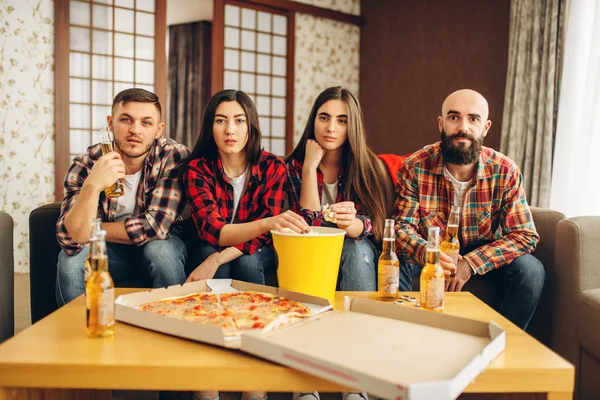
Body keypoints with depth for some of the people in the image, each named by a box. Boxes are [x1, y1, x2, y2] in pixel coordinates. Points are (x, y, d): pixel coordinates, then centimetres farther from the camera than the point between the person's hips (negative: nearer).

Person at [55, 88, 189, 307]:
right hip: (109, 251, 1)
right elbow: (72, 239, -26)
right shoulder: (86, 165, -17)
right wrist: (92, 186, -42)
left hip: (160, 246, -1)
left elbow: (157, 226, -26)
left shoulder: (174, 156, -22)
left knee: (162, 250, -31)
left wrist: (91, 230, -16)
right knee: (70, 257, -26)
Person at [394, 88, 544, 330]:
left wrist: (470, 264, -30)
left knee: (531, 270, -24)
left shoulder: (505, 171, -15)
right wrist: (427, 254, -43)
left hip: (482, 256, 2)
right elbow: (403, 226, -19)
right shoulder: (416, 167, -17)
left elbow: (525, 235, -16)